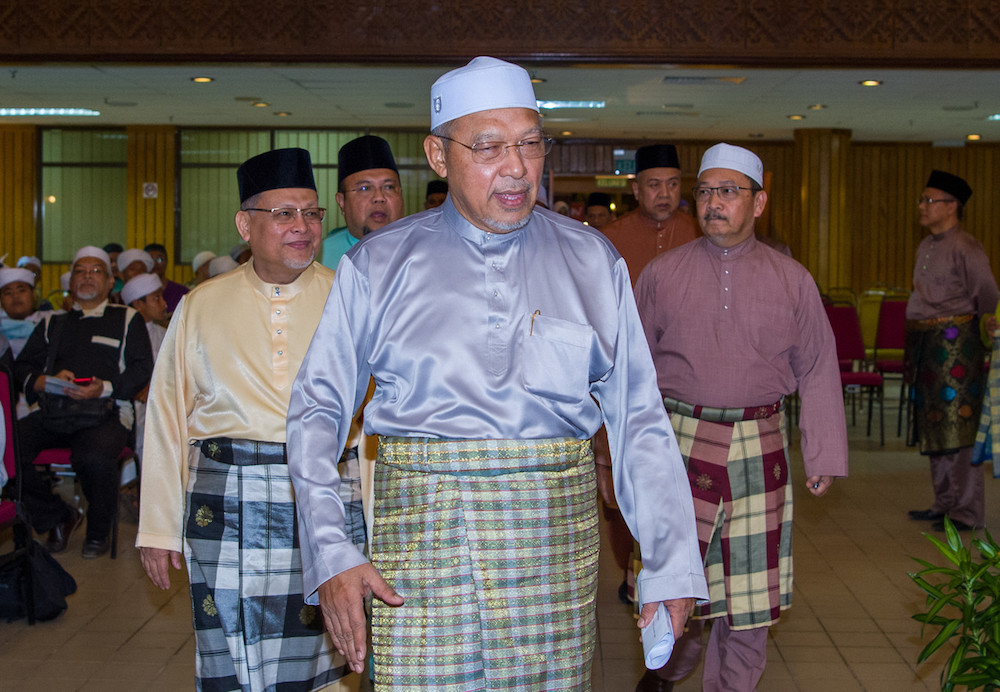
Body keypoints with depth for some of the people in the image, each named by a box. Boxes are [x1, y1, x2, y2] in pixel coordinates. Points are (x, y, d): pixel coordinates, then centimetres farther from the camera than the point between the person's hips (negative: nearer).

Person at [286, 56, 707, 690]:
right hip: (420, 532, -1)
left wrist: (673, 565, 1)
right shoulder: (378, 266, 5)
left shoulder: (593, 263, 8)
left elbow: (639, 419, 6)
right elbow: (318, 408, 4)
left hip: (556, 540, 1)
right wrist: (331, 555, -7)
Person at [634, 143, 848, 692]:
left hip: (758, 449, 1)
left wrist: (824, 456, 5)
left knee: (749, 583, 6)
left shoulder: (791, 280, 5)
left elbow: (818, 372, 8)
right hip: (679, 442, 0)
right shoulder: (661, 273, 4)